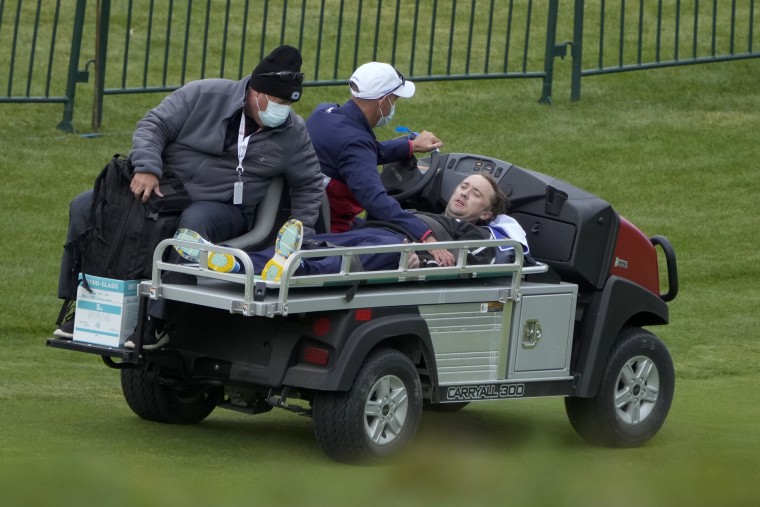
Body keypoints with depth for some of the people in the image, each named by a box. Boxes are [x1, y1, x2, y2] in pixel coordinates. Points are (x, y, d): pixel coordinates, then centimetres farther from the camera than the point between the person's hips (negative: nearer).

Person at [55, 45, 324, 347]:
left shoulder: (293, 134, 1)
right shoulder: (203, 95, -5)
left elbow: (309, 186, 12)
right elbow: (153, 126, -6)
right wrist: (146, 168, -23)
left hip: (223, 209, -2)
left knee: (194, 223, -40)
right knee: (84, 207, -10)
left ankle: (157, 320, -37)